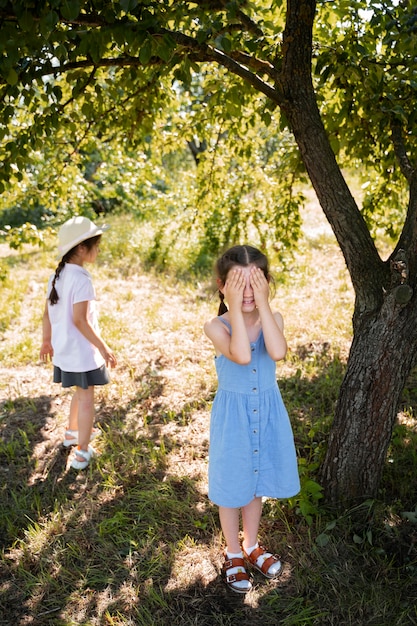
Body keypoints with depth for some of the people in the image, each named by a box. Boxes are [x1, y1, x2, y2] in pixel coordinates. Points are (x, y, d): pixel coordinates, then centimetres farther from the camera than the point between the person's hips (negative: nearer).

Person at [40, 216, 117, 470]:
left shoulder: (58, 275, 3)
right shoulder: (81, 279, -23)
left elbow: (48, 313, 8)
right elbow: (80, 320, -24)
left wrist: (47, 341, 20)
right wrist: (103, 347, -19)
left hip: (64, 347, 8)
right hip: (82, 350, -8)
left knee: (81, 391, 26)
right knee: (86, 397, 6)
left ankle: (73, 432, 44)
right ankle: (82, 452, 15)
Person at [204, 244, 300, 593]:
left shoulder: (273, 319, -10)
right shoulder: (217, 327, -19)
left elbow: (278, 353, -31)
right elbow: (242, 355, -38)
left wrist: (263, 304, -31)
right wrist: (235, 308, -35)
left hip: (267, 413, 3)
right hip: (233, 415, -3)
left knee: (257, 483, 21)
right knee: (232, 486, 13)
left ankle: (252, 546, 45)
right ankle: (234, 554, 37)